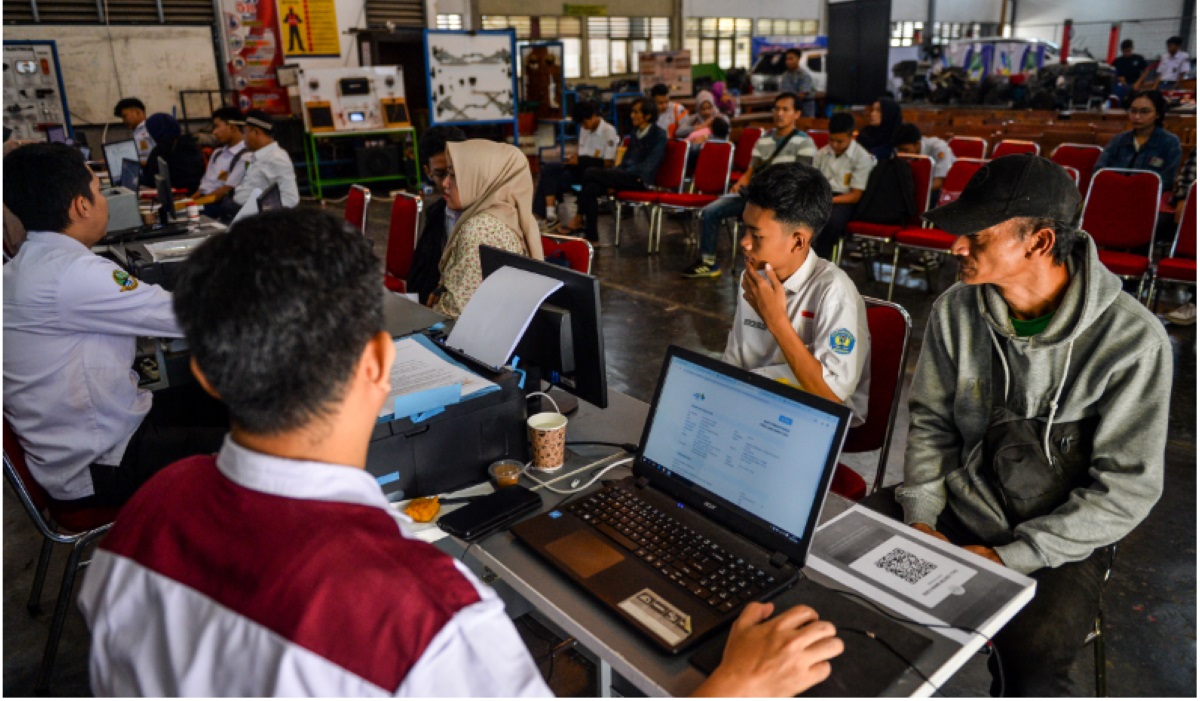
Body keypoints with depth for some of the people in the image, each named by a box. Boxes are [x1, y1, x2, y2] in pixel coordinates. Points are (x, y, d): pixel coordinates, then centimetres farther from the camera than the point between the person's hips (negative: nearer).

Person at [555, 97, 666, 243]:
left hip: (640, 180, -8)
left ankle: (578, 221, -10)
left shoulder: (658, 135, -4)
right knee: (590, 189, -20)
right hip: (626, 176, 8)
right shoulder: (635, 132, 19)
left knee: (590, 173, -20)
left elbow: (649, 165, -12)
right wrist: (615, 173, -1)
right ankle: (591, 238, -18)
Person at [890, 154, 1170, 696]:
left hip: (1061, 542, -3)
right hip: (957, 517, 4)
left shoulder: (1132, 340, -18)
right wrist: (920, 518, -7)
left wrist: (1011, 558, -18)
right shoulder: (956, 310, -6)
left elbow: (1127, 489, -14)